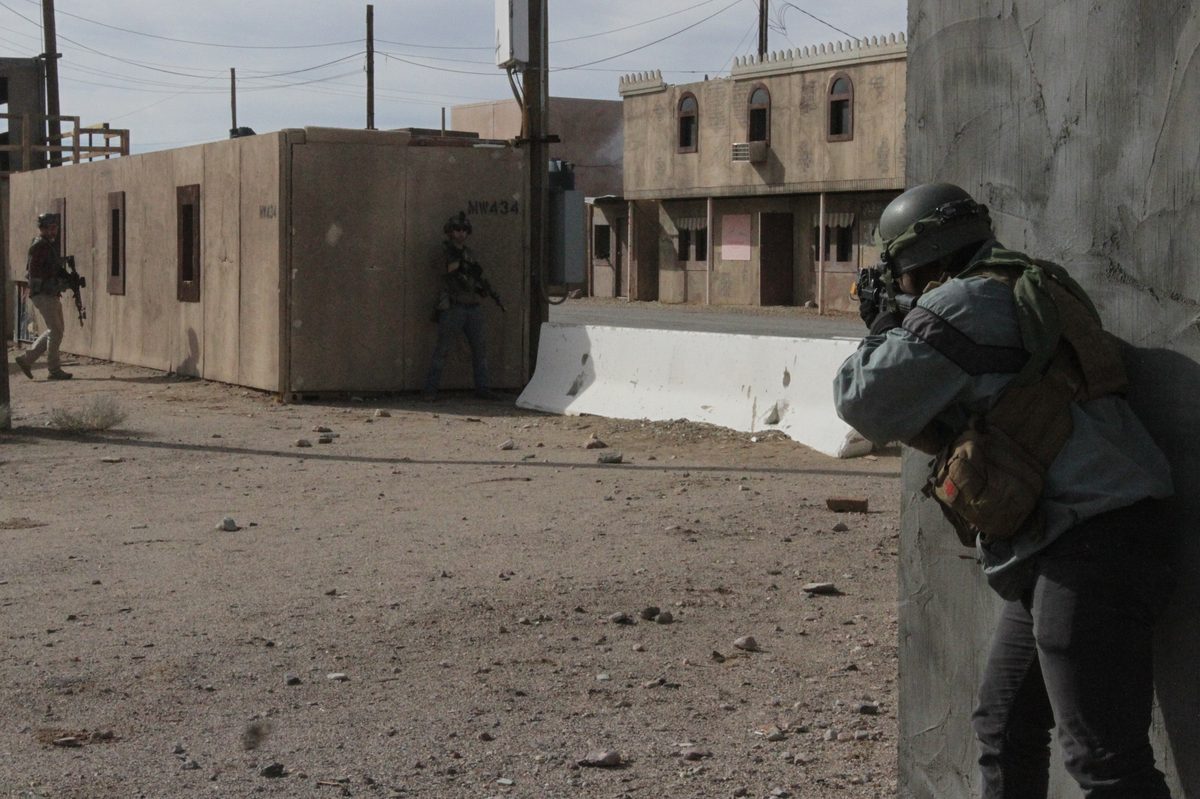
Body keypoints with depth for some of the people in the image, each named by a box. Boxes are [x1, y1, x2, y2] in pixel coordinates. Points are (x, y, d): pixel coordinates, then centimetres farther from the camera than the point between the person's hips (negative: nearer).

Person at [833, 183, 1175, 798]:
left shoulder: (963, 304, -11)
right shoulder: (1020, 291, 19)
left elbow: (868, 405, -7)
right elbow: (951, 413, 30)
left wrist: (884, 328, 10)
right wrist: (898, 325, 21)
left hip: (1084, 549, -11)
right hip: (1049, 560, 11)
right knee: (1004, 731, 20)